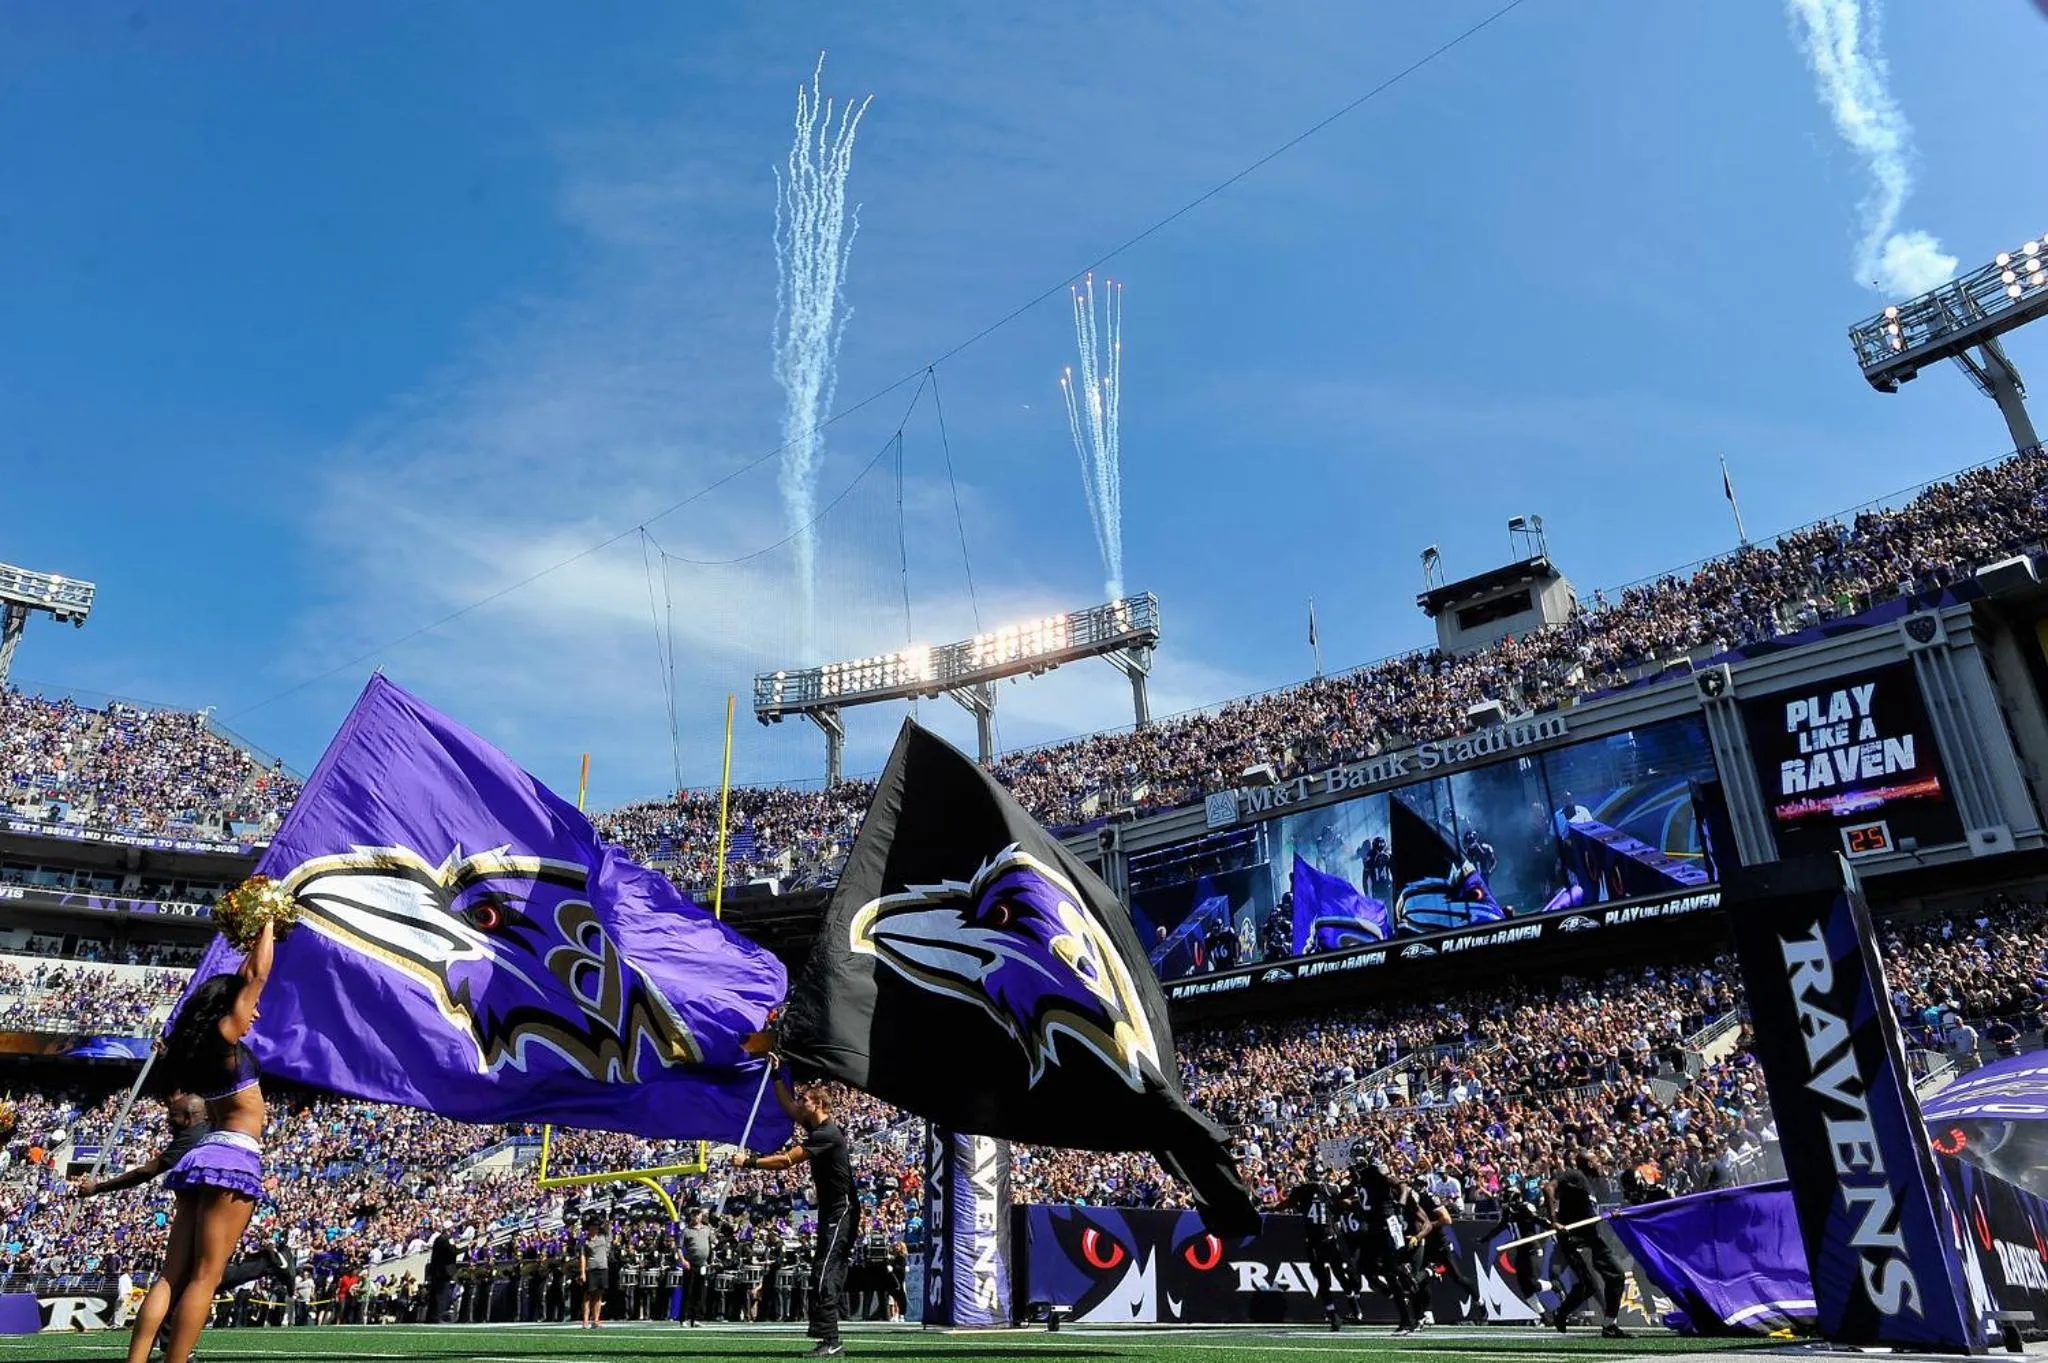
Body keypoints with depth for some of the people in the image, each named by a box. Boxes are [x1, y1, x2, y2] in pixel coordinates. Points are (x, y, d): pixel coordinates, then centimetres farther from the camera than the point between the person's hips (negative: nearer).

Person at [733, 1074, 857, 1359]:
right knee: (825, 1277, 11)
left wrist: (749, 1162, -20)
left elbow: (786, 1160, -23)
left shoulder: (827, 1134, -20)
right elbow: (787, 1104, 22)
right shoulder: (816, 1127, 9)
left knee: (824, 1276, -13)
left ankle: (830, 1342, -12)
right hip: (831, 1212, 10)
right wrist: (777, 1075, 18)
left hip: (841, 1212, -10)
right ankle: (830, 1342, 15)